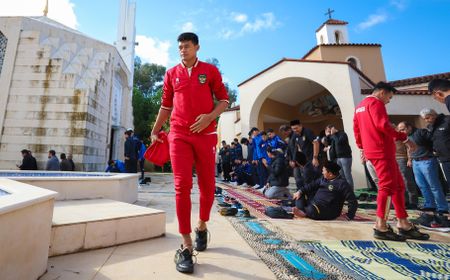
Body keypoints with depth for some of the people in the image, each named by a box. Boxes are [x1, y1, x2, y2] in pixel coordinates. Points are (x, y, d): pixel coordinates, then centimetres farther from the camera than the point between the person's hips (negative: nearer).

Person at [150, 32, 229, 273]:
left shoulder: (210, 70, 9)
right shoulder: (171, 73, 15)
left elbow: (223, 99, 6)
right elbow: (166, 106, 18)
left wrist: (210, 117, -12)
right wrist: (155, 131, 14)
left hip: (205, 135, 0)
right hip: (178, 135, 1)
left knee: (207, 185, 6)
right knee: (182, 186, -8)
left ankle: (202, 226, 33)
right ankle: (186, 246, 2)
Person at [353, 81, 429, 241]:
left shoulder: (360, 106, 23)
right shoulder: (376, 103, -6)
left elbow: (356, 128, 23)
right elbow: (382, 125, -19)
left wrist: (362, 147, 26)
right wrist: (404, 138, -11)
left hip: (372, 150, 10)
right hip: (382, 151, -10)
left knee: (398, 185, 13)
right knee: (387, 186, -9)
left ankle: (403, 225, 16)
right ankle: (381, 227, -6)